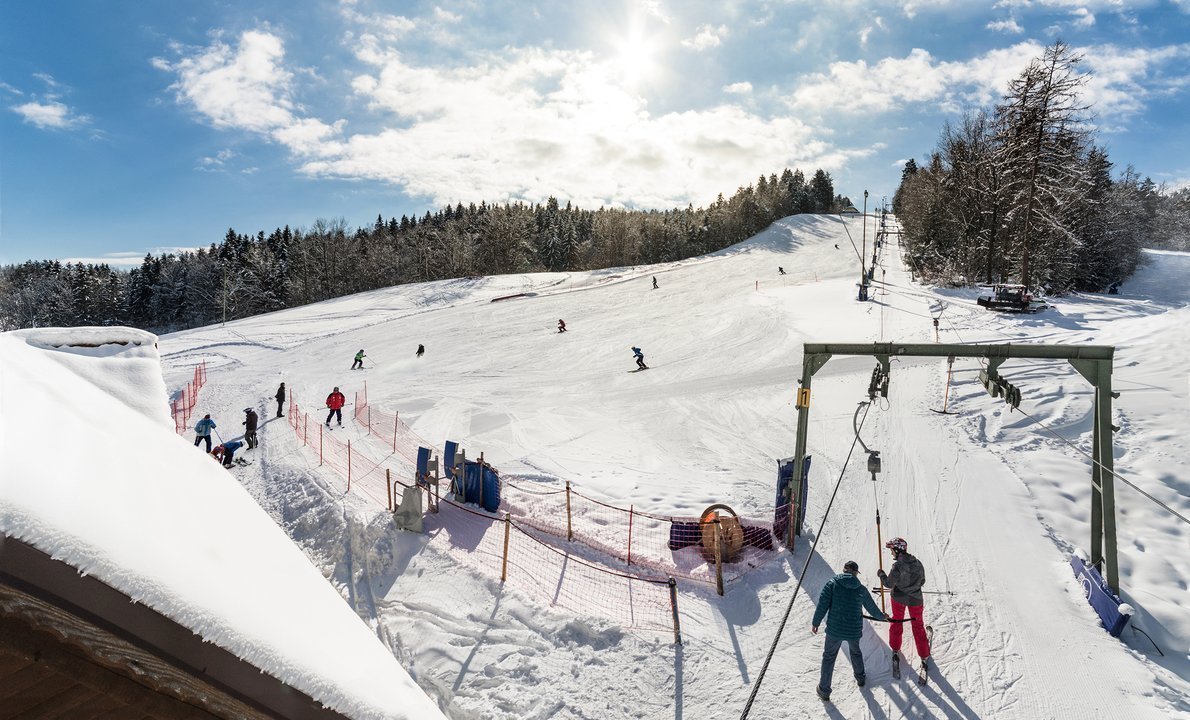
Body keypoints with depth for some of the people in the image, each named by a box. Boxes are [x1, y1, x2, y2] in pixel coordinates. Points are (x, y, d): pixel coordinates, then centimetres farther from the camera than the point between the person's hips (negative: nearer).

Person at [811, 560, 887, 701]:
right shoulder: (861, 589, 0)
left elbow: (822, 604, -11)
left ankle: (824, 690, 18)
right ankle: (860, 678, 51)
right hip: (854, 631, 2)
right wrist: (882, 616, 38)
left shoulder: (832, 583, -7)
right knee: (855, 652, 32)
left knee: (829, 656, 14)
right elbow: (871, 607, 16)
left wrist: (815, 622, -1)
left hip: (834, 630, -2)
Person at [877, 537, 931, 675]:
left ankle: (895, 650, 31)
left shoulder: (897, 565, -25)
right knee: (918, 626, 18)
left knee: (896, 620, 21)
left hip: (899, 598, -3)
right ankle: (924, 657, 24)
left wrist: (881, 574, -2)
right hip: (916, 599, 3)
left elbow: (889, 584, -19)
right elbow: (922, 581, 2)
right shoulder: (917, 563, -11)